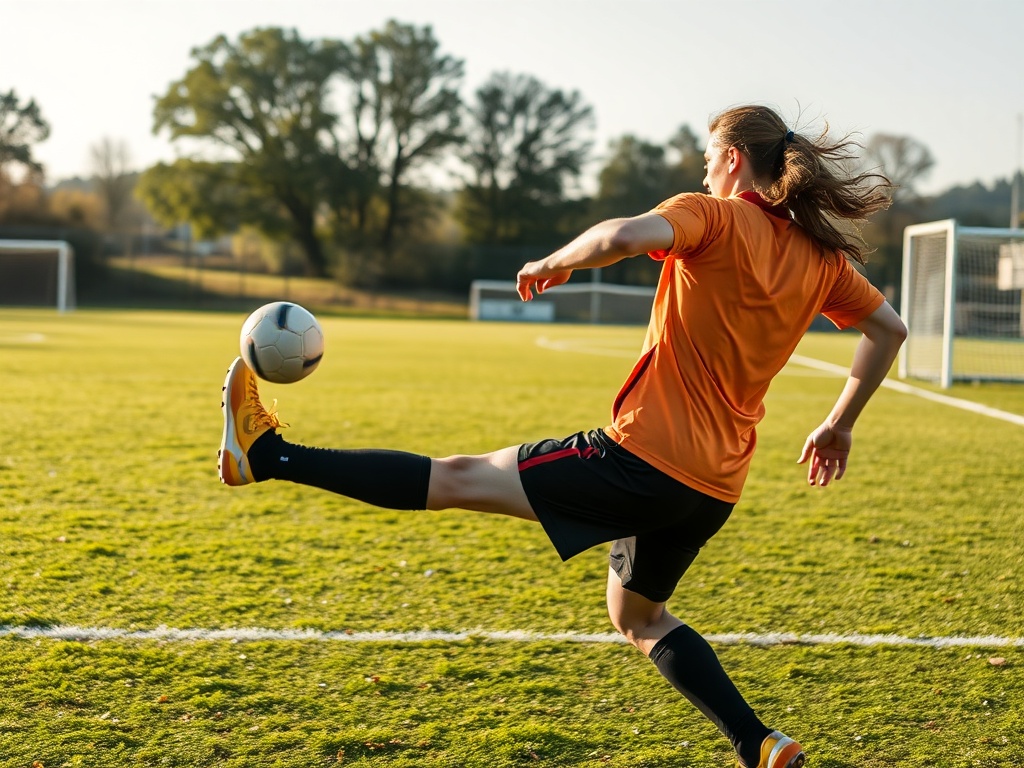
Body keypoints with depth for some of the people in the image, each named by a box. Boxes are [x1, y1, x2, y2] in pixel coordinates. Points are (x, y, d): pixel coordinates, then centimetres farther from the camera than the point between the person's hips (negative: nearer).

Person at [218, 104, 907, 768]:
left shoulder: (715, 217, -10)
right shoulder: (821, 254, 11)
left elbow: (621, 238, -29)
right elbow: (889, 328, 17)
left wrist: (553, 264, -10)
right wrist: (840, 426, 23)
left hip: (645, 457, -7)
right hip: (715, 487, 7)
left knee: (457, 478, -2)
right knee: (639, 618, 27)